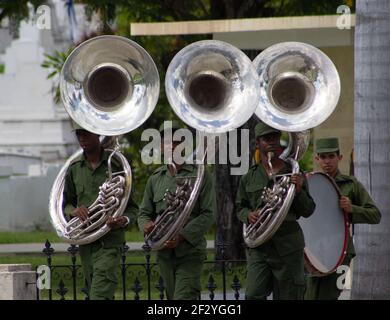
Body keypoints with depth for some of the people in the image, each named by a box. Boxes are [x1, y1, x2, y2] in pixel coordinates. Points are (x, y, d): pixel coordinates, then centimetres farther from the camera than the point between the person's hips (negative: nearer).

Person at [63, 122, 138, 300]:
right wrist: (74, 210, -5)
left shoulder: (116, 164, -1)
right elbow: (66, 204, 20)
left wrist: (124, 220, -19)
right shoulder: (74, 168, 10)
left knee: (100, 294, -19)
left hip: (110, 240, -5)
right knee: (92, 290, 11)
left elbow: (132, 207, 3)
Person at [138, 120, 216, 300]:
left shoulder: (200, 175, -2)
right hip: (164, 254, 6)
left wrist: (182, 237, -19)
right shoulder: (156, 178, 13)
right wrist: (146, 225, -10)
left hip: (190, 252, -6)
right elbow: (144, 212, 16)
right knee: (173, 297, 12)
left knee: (184, 298, -17)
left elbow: (209, 214, -8)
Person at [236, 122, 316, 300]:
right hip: (258, 245, 1)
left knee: (287, 297, 2)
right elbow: (240, 208, 19)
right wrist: (248, 215, -4)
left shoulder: (294, 174, 6)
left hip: (288, 247, -1)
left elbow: (308, 211, 7)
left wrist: (299, 191, -12)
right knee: (254, 295, -15)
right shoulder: (249, 178, 11)